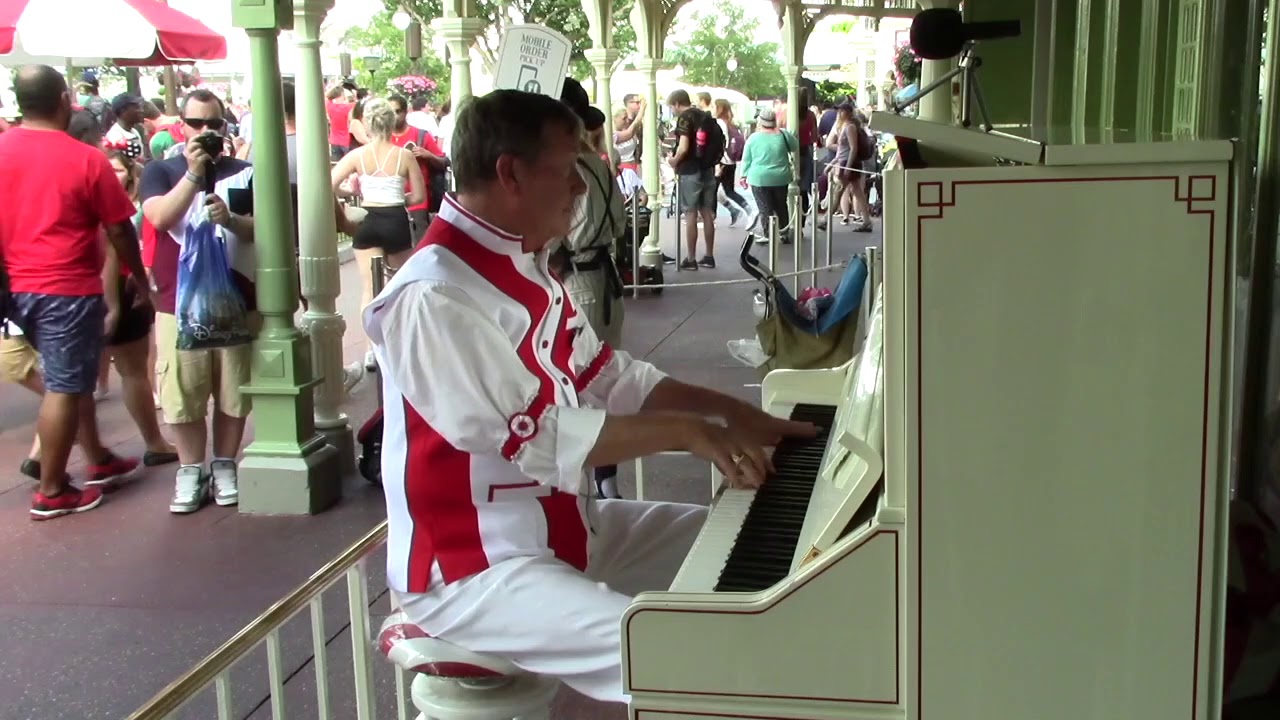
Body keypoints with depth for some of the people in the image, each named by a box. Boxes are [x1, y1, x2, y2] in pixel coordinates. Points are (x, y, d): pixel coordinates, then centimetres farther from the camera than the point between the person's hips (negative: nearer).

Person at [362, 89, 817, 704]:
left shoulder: (523, 263, 8)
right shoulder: (435, 298, -23)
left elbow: (607, 377, 12)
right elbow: (536, 438, -27)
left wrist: (732, 414, 4)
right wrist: (685, 431, -23)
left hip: (565, 526, 10)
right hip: (474, 567, -10)